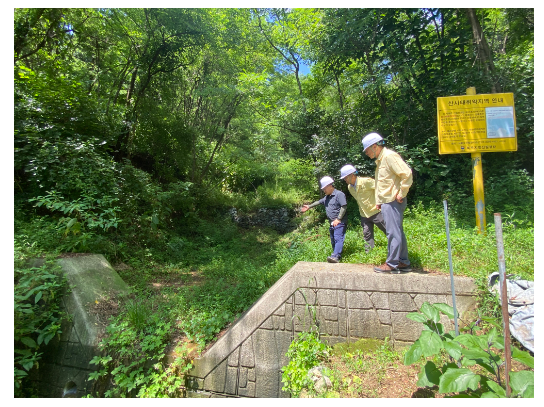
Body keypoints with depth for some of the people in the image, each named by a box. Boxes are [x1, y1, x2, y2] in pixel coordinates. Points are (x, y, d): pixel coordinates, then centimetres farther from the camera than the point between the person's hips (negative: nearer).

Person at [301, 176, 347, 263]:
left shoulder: (339, 194, -10)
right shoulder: (327, 197, 18)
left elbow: (344, 206, -17)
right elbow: (318, 202, 31)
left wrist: (338, 219, -19)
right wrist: (309, 206, 33)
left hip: (339, 223, -9)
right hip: (332, 223, 9)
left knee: (338, 239, -18)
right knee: (333, 240, 12)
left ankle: (335, 257, -29)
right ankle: (338, 255, 20)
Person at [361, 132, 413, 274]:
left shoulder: (389, 156, -12)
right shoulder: (380, 160, 19)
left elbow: (406, 173, -22)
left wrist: (401, 194, -17)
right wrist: (379, 201, 18)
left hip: (393, 201, -10)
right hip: (386, 202, 10)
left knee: (393, 232, -4)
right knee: (397, 232, 13)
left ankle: (392, 264, 3)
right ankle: (403, 262, 22)